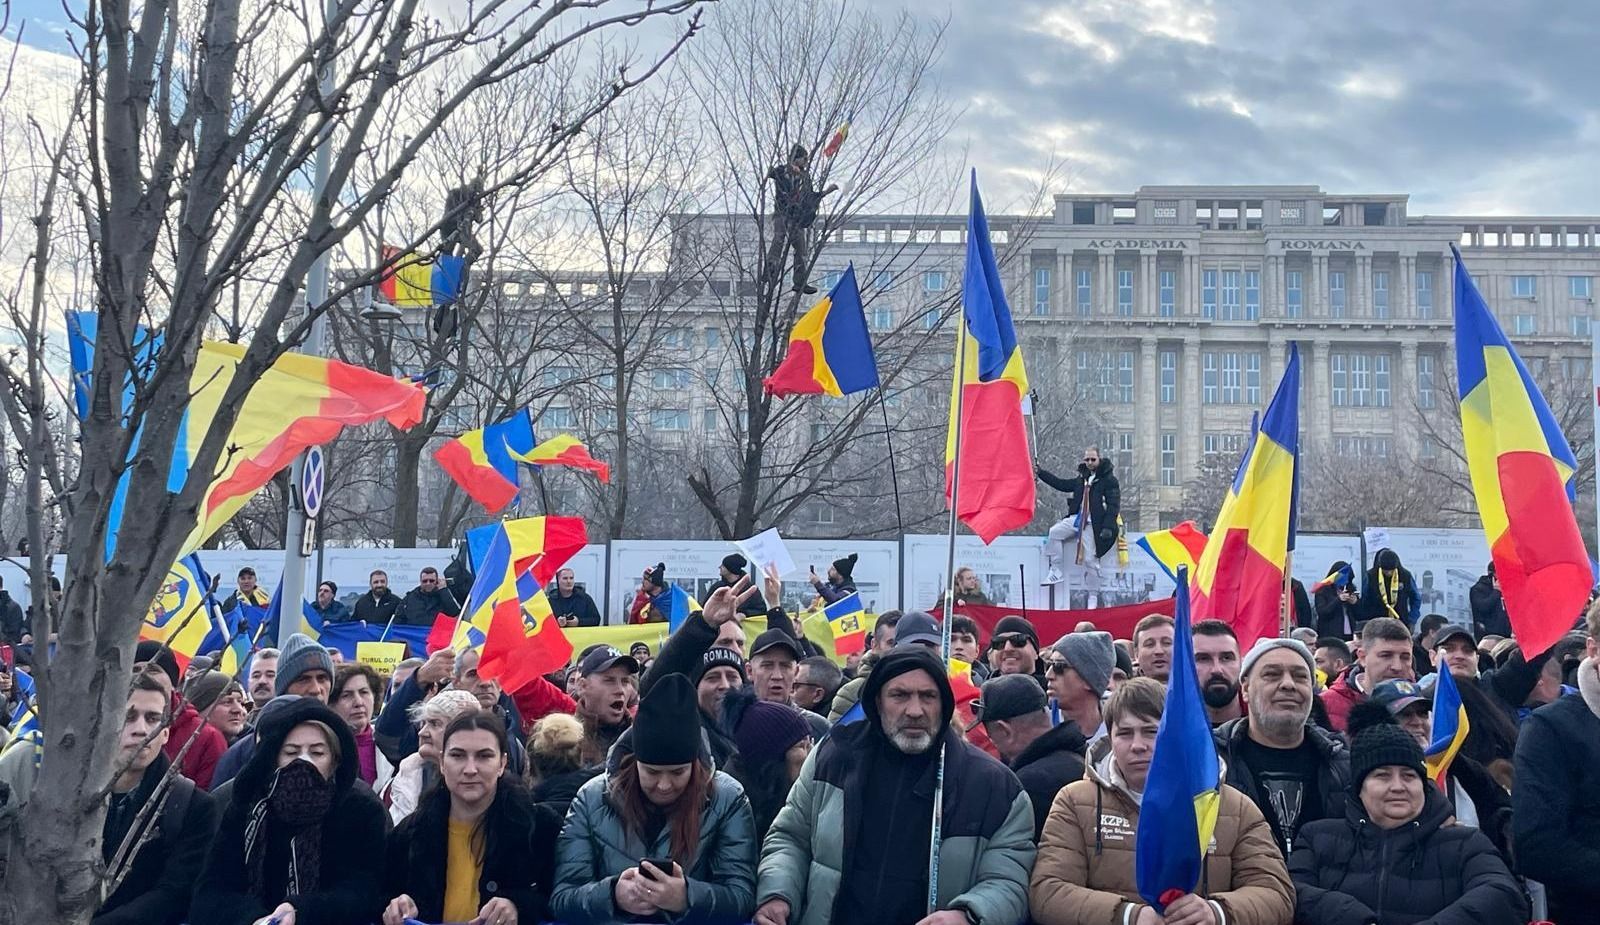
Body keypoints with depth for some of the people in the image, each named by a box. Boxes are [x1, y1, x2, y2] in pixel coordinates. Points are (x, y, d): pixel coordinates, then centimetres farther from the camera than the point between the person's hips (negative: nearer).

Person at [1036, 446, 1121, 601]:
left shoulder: (1109, 480, -7)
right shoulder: (1082, 478, 15)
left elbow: (1114, 505, -14)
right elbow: (1062, 484, 20)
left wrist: (1108, 527, -24)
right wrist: (1041, 472, 16)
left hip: (1093, 524, -6)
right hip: (1077, 519, 6)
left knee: (1091, 560, -4)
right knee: (1055, 531, -12)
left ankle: (1093, 596, 8)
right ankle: (1056, 572, -7)